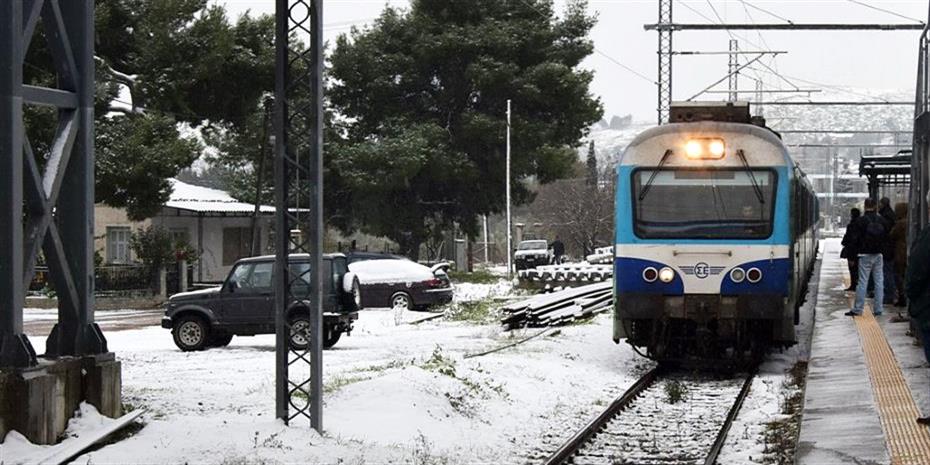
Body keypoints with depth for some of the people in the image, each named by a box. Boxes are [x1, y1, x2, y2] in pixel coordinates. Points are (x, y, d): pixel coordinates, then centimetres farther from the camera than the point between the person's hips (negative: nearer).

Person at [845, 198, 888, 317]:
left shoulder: (861, 221, -9)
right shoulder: (881, 221, 4)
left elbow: (855, 240, -9)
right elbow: (886, 238, 11)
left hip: (865, 255, -4)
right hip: (878, 255, 4)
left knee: (862, 282, -3)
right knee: (879, 282, 7)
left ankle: (857, 309, -2)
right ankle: (878, 309, 7)